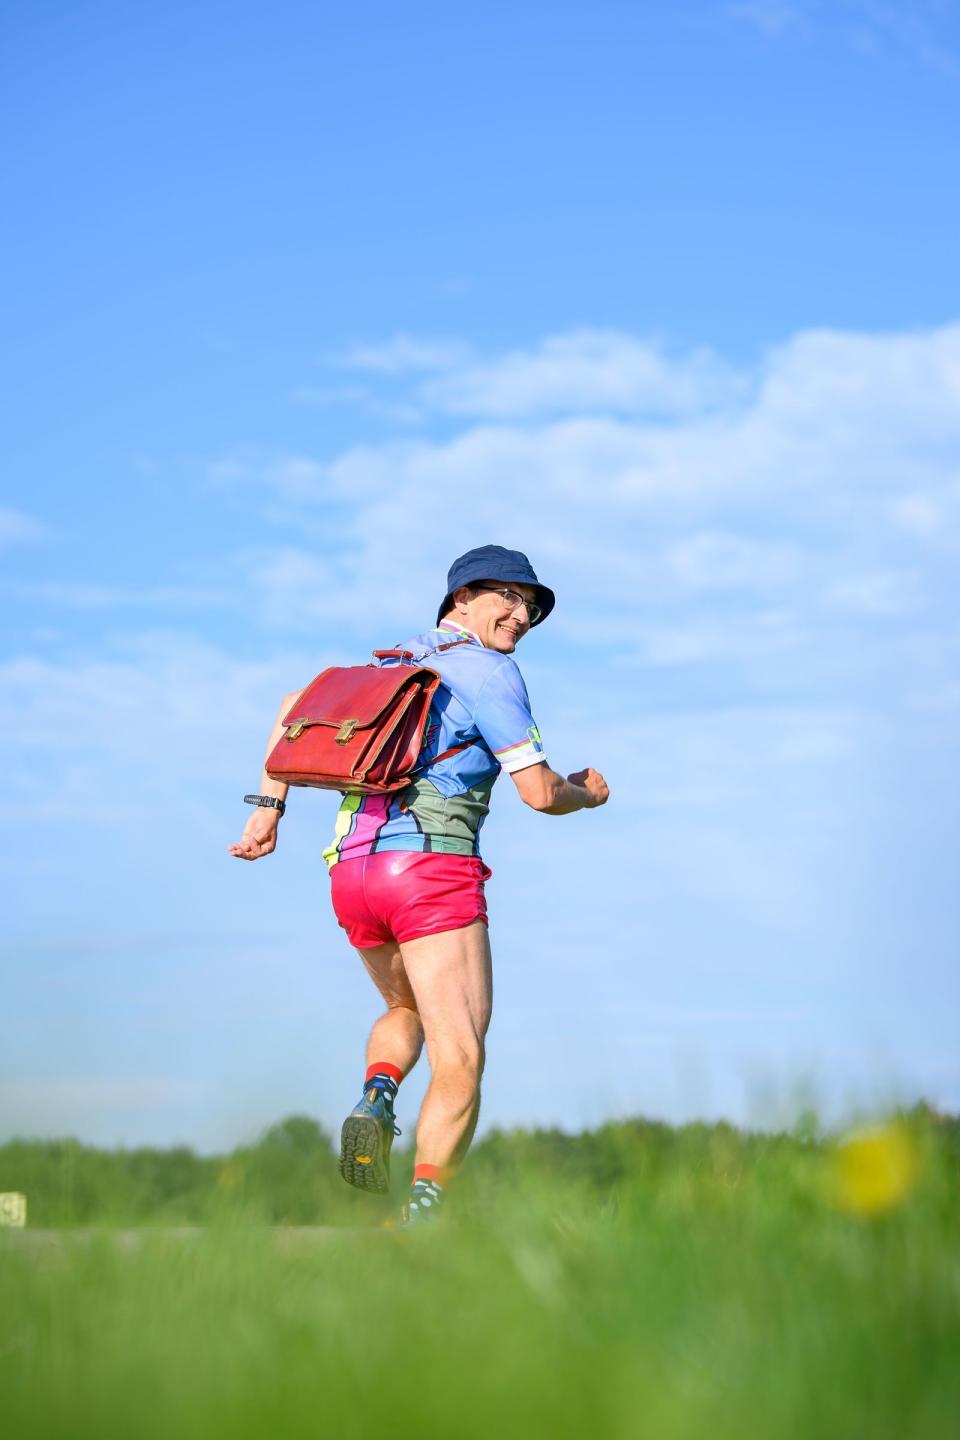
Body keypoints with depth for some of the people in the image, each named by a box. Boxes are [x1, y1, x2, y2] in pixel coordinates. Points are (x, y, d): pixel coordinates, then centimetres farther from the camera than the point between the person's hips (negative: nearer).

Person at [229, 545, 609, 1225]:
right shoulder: (488, 670, 0)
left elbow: (294, 705, 28)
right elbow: (539, 791, -5)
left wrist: (269, 805, 25)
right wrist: (587, 794, 17)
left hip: (352, 870, 7)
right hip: (433, 864, -7)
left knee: (406, 1010, 30)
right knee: (460, 1061, -6)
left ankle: (375, 1099, 1)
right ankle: (424, 1211, -17)